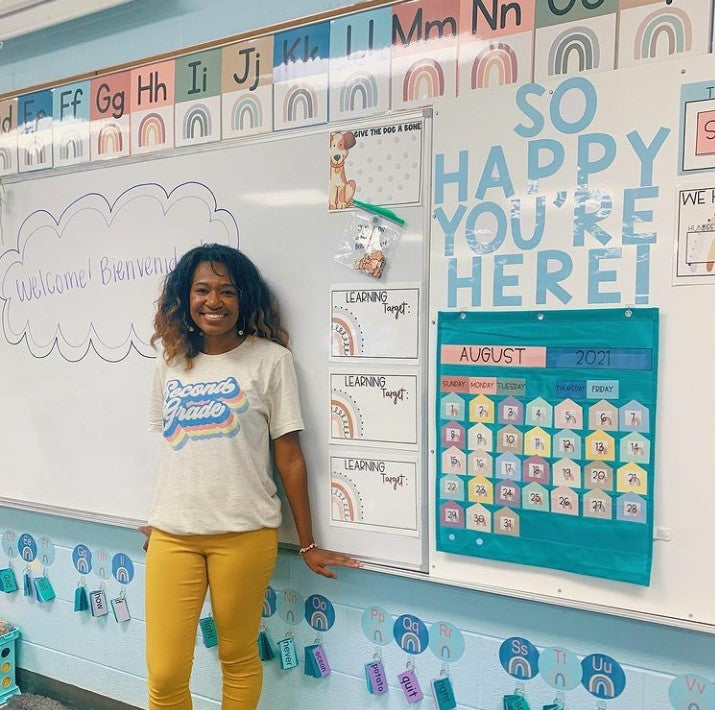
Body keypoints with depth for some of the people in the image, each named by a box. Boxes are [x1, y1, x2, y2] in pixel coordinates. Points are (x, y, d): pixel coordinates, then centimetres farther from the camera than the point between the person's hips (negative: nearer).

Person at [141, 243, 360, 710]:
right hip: (172, 535, 4)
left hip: (244, 535, -3)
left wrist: (308, 545, 0)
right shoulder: (171, 364, 8)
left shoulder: (270, 360, -5)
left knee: (239, 658, 12)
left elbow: (289, 457, -4)